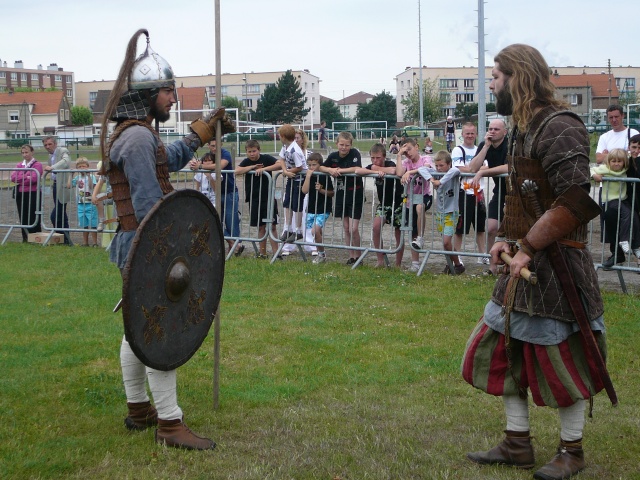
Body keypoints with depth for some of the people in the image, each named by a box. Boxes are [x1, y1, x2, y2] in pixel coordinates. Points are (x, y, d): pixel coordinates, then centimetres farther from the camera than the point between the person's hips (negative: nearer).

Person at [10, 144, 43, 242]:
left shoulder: (37, 164, -2)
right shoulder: (19, 165, 15)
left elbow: (34, 178, -15)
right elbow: (13, 177, 1)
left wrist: (20, 180, -6)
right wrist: (26, 177, -10)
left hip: (33, 194, -6)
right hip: (21, 194, 6)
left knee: (33, 218, -3)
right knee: (23, 217, 8)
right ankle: (25, 239, 15)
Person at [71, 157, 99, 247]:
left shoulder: (91, 176, -5)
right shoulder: (77, 177, 9)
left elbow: (92, 186, -20)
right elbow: (70, 185, 3)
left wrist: (88, 175, -23)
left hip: (90, 204, -5)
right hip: (80, 204, 5)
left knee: (92, 224, -4)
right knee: (84, 225, 12)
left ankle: (95, 242, 3)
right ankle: (85, 242, 20)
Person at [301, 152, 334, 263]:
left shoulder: (325, 177, -8)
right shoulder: (308, 176, 3)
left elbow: (331, 193, -2)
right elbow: (304, 191, -12)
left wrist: (321, 190, -18)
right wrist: (308, 176, -17)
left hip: (323, 210, -5)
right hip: (311, 209, 5)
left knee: (315, 230, -18)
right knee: (317, 233, 11)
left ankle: (321, 254, -2)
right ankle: (321, 254, 25)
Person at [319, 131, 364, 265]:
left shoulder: (355, 154, -10)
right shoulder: (333, 156, 4)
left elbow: (358, 169, -25)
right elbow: (320, 167, 9)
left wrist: (339, 170, -19)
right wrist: (330, 170, -12)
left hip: (355, 197, -5)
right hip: (341, 196, 5)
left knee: (353, 229, -9)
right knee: (346, 229, 10)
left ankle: (357, 256, 8)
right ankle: (351, 256, 20)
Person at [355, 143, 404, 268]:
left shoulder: (390, 164, -18)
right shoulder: (372, 166, -4)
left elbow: (393, 171, -43)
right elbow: (357, 171, -20)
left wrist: (377, 168, -25)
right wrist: (376, 172, -31)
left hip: (398, 203, -4)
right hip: (383, 203, 4)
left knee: (399, 234, 3)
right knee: (376, 227, -18)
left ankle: (398, 264, 17)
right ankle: (380, 261, -9)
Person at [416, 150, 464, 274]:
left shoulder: (452, 174, -12)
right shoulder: (436, 172, 1)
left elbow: (455, 171, -36)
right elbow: (421, 169, -7)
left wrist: (440, 181, -37)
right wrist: (430, 178, -23)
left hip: (451, 212, -5)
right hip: (439, 211, 5)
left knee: (446, 242, -12)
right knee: (445, 241, 9)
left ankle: (457, 264, 4)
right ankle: (451, 263, 23)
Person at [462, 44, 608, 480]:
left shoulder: (560, 127, -17)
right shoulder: (526, 126, 12)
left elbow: (574, 202, -25)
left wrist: (529, 247, -20)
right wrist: (506, 239, 7)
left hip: (555, 265, -9)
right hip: (525, 263, 9)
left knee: (562, 357, 3)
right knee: (502, 348, 12)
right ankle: (518, 445, 24)